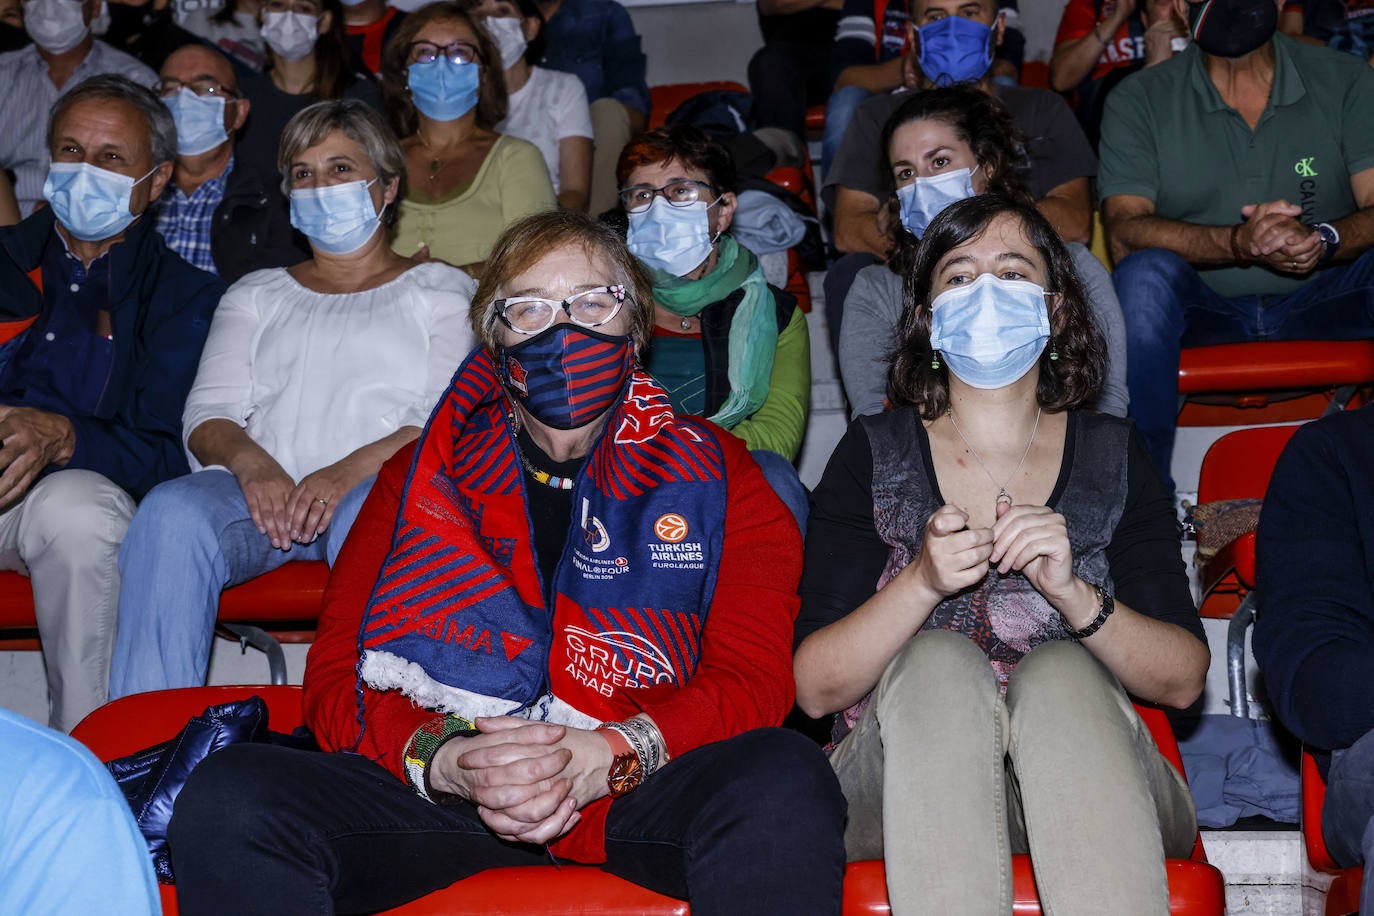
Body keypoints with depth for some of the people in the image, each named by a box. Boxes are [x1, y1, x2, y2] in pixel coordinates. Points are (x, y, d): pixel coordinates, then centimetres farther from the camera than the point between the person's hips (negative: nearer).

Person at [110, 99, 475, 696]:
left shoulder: (441, 290, 18)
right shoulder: (256, 295, 29)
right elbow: (206, 412, 15)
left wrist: (345, 472, -16)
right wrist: (251, 463, -11)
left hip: (381, 487, -3)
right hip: (261, 488, 3)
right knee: (170, 512, -31)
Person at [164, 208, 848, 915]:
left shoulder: (709, 469, 13)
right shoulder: (424, 473, 16)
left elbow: (751, 677, 1)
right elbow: (335, 677, 7)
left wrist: (608, 756, -18)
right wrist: (443, 761, -15)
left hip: (646, 783, -1)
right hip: (440, 795, 1)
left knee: (786, 782, -34)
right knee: (226, 798, -24)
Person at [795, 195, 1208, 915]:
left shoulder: (1112, 456, 10)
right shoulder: (872, 456, 7)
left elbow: (1183, 679, 2)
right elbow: (814, 687, -2)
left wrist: (1072, 591, -17)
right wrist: (922, 583, -19)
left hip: (1083, 785, 1)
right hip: (904, 793, 0)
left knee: (1061, 673, -31)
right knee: (938, 660, -31)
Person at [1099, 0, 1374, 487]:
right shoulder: (1139, 100, 2)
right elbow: (1124, 233, -12)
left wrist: (1323, 239, -28)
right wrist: (1239, 242, -28)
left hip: (1318, 303, 1)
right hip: (1203, 310, -1)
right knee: (1146, 272, -32)